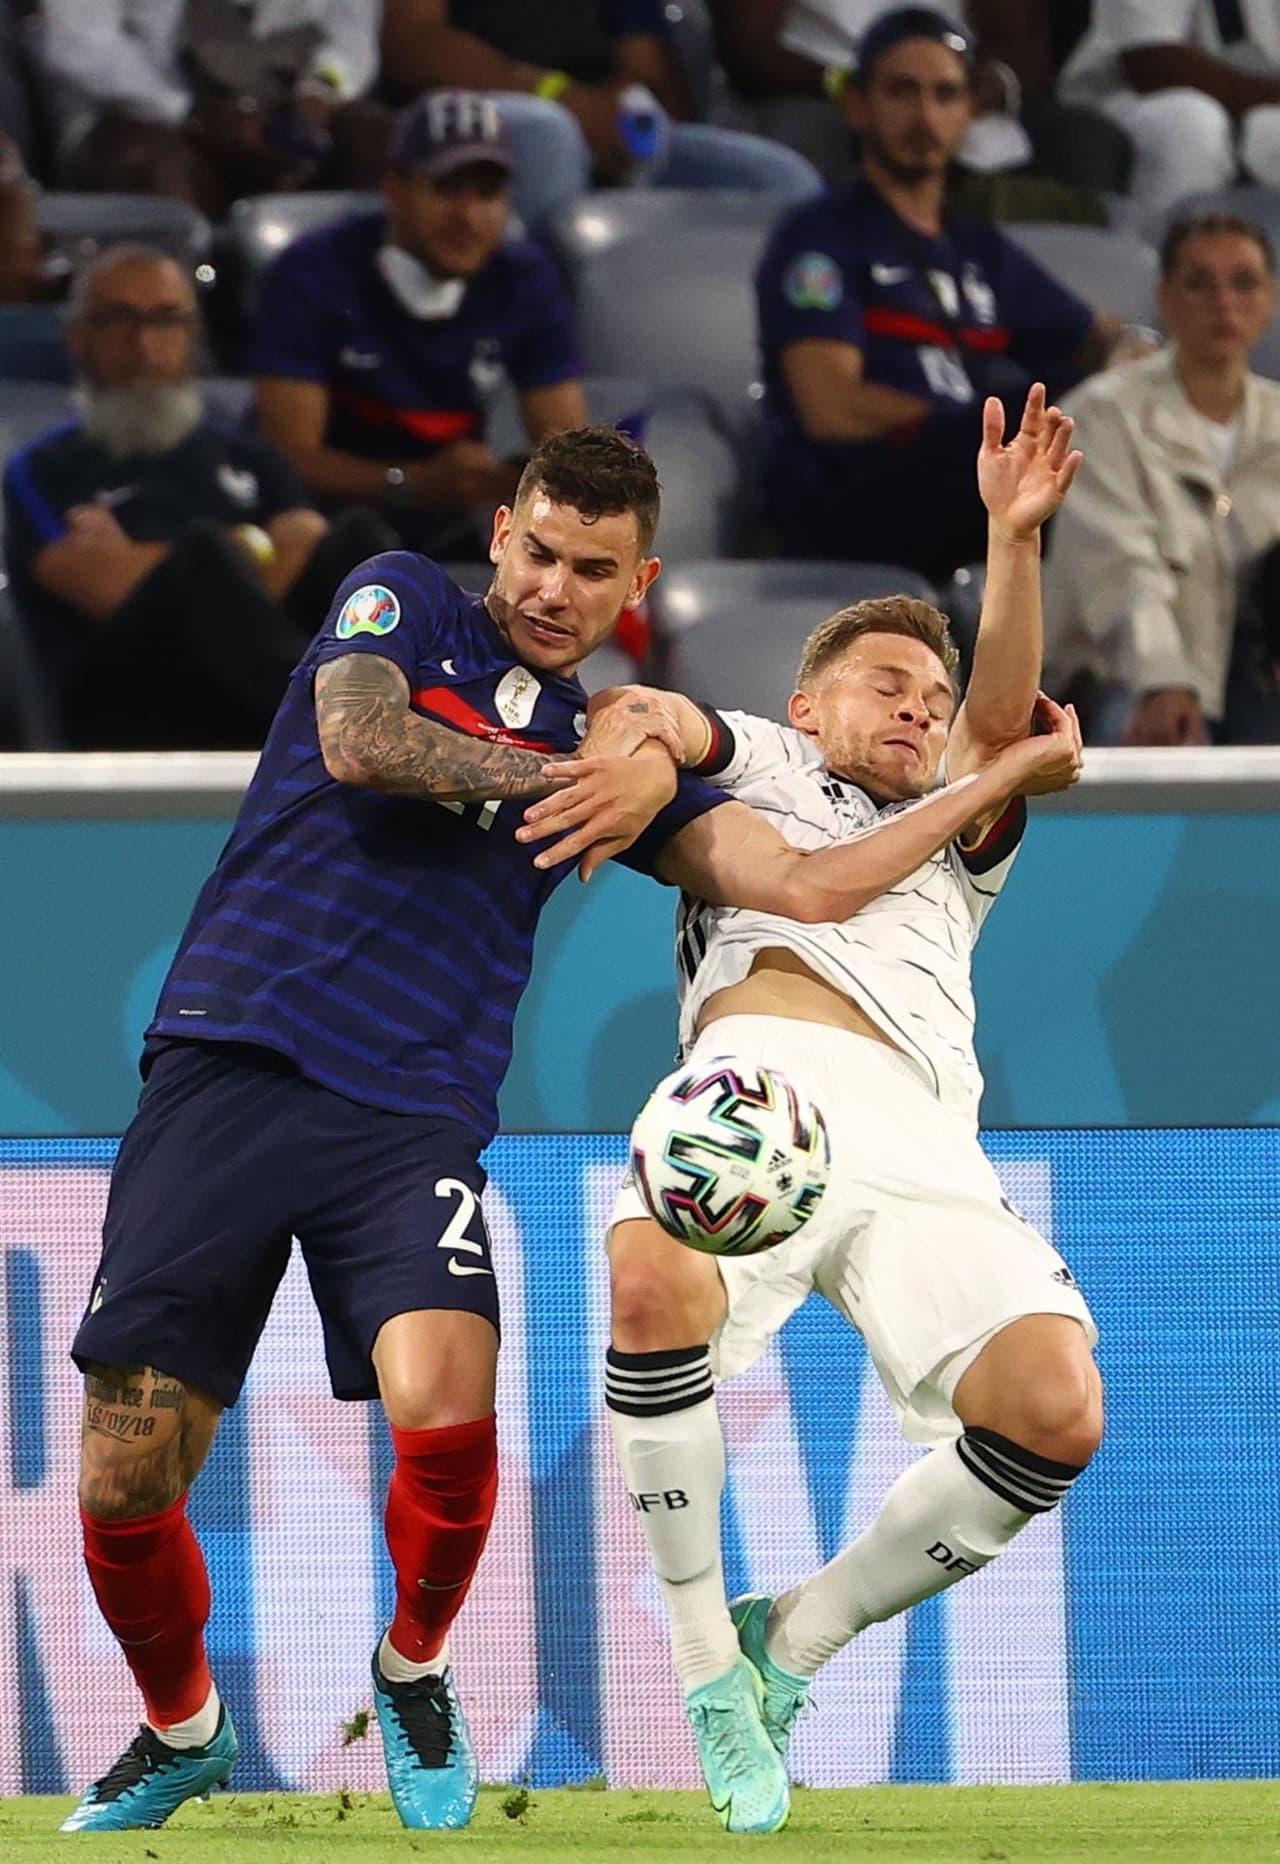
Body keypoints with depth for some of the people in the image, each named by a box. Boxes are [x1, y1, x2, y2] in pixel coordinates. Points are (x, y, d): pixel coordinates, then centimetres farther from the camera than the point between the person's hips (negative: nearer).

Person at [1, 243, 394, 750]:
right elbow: (114, 591, 0)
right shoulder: (44, 473, 19)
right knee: (202, 548, -32)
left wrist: (141, 565, 2)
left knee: (358, 537, -23)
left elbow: (312, 559, 11)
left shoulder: (246, 456, 32)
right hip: (135, 706, -4)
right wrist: (248, 552, 12)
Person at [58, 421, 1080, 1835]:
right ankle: (180, 1731, 23)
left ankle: (413, 1671, 6)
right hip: (228, 1072, -1)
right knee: (124, 1490, -7)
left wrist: (1002, 781, 9)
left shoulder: (625, 752, 16)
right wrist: (560, 771, -4)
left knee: (444, 1413, -26)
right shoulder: (402, 605, 10)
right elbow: (358, 740, -11)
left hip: (413, 1119, 1)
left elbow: (804, 887, 9)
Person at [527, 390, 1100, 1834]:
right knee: (656, 1286, -38)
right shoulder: (762, 765, 32)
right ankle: (704, 1652, -20)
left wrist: (1013, 537, 4)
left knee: (1055, 1411, -22)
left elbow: (1004, 716, 20)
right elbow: (661, 722, 11)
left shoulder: (952, 844, 38)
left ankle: (800, 1636, -1)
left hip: (920, 1134, 3)